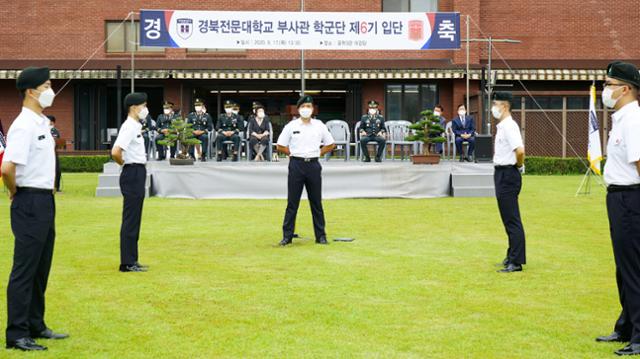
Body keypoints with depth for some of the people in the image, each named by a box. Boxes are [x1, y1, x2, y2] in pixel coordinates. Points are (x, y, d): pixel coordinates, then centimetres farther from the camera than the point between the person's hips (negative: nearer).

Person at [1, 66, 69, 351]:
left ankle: (35, 326, 26)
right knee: (24, 271, -5)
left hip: (46, 200, 9)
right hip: (30, 202, -9)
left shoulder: (43, 123, 13)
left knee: (41, 268, 16)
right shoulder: (24, 125, -17)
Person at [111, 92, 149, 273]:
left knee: (134, 219, 13)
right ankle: (127, 263, -2)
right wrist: (124, 163, -9)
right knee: (130, 220, -6)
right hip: (133, 173, -10)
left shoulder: (135, 126, 14)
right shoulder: (129, 127, -16)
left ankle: (131, 260, 20)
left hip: (138, 174, 10)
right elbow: (116, 152, -27)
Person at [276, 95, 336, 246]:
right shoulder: (291, 126, 1)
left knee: (316, 202, 6)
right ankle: (287, 236, 5)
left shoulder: (319, 126, 5)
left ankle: (321, 235, 12)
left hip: (313, 165, 1)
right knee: (292, 202, 1)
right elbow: (281, 146, 5)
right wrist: (295, 154, 2)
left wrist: (318, 153, 4)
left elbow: (330, 145, 13)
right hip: (296, 165, -1)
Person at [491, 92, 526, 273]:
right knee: (508, 218, 18)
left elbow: (520, 150, -30)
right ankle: (512, 255, 28)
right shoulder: (502, 126, 14)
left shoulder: (509, 126, -17)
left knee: (512, 220, -8)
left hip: (508, 175, -11)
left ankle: (516, 262, -5)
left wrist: (519, 166, -13)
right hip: (502, 174, 11)